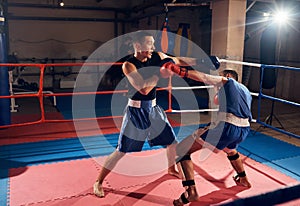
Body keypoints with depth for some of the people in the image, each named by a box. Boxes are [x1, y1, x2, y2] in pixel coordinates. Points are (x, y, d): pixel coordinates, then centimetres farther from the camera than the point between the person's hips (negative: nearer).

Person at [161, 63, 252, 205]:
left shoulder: (225, 81, 12)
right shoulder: (246, 91, 30)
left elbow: (202, 77, -4)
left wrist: (180, 71, -11)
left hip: (227, 126, -8)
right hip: (244, 129, 8)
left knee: (182, 150, -3)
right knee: (230, 150, 44)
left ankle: (191, 191, -12)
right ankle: (243, 180, 54)